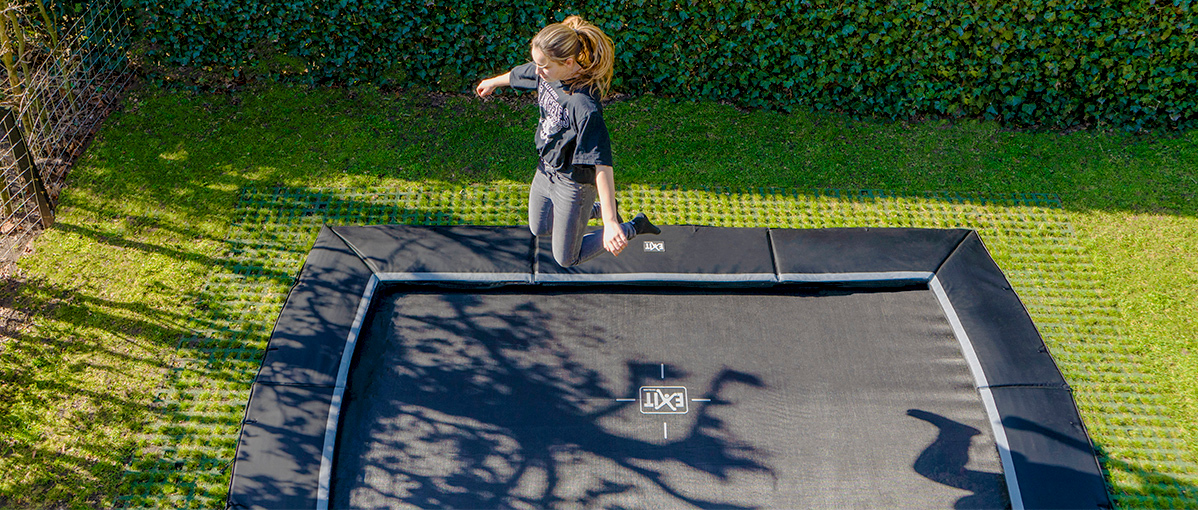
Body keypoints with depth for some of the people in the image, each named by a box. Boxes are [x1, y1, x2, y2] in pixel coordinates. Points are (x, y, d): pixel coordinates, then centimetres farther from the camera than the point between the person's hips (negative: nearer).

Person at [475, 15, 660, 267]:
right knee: (539, 228, 30)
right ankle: (597, 210, 46)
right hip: (546, 170, 8)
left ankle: (634, 227, 24)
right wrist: (494, 82, 33)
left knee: (566, 258, 11)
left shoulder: (584, 107, -38)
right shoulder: (548, 72, -14)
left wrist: (610, 222, -46)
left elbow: (602, 165, -41)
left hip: (574, 183, -8)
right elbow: (520, 74, 11)